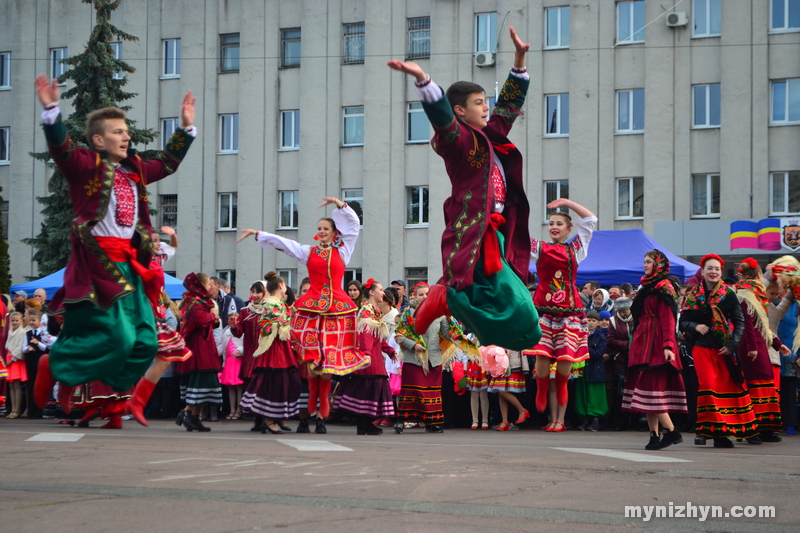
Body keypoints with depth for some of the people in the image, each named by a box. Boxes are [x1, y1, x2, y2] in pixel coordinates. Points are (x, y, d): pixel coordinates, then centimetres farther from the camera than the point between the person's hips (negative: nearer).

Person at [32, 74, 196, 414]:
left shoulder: (135, 170, 21)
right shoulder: (86, 165, -1)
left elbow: (166, 163, 34)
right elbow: (61, 148, -18)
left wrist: (186, 127, 32)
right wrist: (51, 110, -30)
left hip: (128, 264, 8)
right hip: (98, 261, -8)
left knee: (145, 342, 3)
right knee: (115, 336, -15)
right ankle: (54, 366, 6)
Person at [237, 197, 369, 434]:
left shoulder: (342, 250, 11)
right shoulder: (308, 251, 13)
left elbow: (354, 224, 6)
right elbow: (280, 242, 14)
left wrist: (339, 204, -2)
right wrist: (257, 234, 13)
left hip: (337, 306, -1)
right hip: (313, 306, 1)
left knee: (330, 357, -3)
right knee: (311, 356, -6)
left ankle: (322, 414, 2)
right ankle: (312, 410, 2)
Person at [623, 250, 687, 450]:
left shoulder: (663, 288, -8)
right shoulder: (647, 287, 19)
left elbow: (668, 319, -17)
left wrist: (668, 345, -26)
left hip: (655, 345, -9)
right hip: (643, 344, 9)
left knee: (651, 388, -13)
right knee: (645, 387, 6)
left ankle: (671, 432, -12)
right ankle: (655, 435, 6)